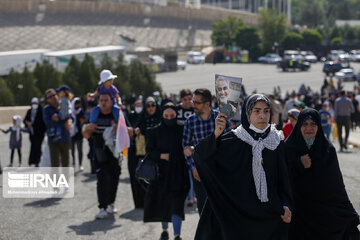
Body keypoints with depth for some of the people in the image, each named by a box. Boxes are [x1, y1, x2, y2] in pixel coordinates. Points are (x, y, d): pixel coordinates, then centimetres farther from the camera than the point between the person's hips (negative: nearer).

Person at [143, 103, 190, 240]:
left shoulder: (181, 131, 2)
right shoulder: (155, 132, 2)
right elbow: (149, 150, -1)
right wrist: (162, 155, -16)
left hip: (178, 173, -2)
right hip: (161, 172, 2)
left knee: (176, 204, -10)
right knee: (162, 202, 11)